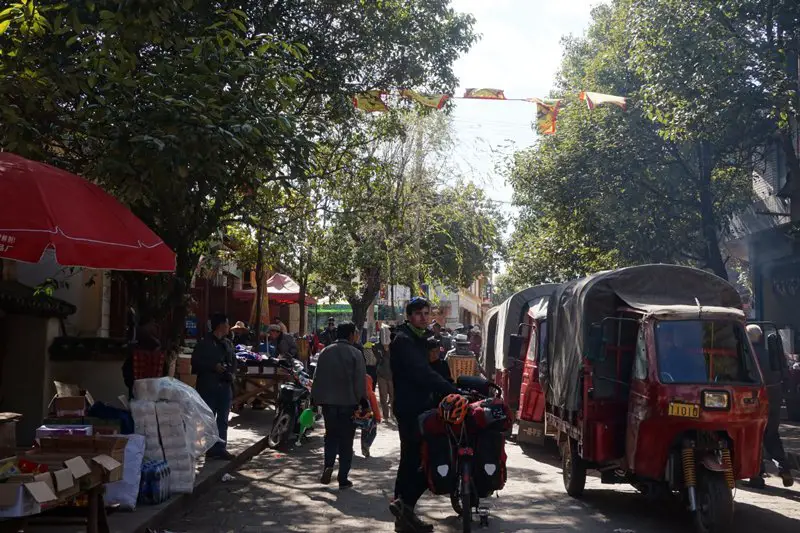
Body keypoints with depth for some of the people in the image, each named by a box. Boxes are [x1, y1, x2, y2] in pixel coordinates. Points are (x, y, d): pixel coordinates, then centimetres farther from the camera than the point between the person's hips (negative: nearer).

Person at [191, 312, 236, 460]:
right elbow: (196, 362, -9)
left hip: (225, 385, 7)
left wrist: (229, 371, 2)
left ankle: (220, 448, 14)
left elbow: (233, 361, 22)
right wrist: (214, 367, -17)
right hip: (209, 386, -7)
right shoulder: (204, 344, -5)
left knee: (223, 420, 9)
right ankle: (210, 448, 3)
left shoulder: (227, 343, 15)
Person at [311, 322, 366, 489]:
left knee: (331, 436, 18)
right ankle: (343, 478, 8)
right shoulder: (355, 354, -9)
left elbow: (317, 378, 5)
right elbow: (360, 382, -11)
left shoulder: (325, 352, 3)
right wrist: (361, 401, 0)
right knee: (346, 440, 7)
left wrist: (316, 400, 12)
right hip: (348, 402, -3)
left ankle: (328, 466, -4)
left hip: (328, 402, 3)